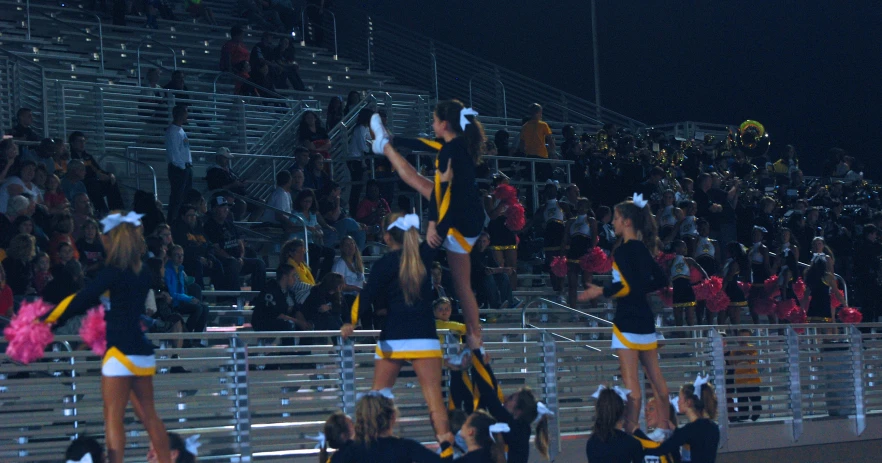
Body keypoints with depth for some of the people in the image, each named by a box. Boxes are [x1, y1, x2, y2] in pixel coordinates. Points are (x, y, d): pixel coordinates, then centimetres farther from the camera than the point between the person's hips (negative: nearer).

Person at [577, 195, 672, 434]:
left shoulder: (622, 250, -14)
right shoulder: (642, 248, 11)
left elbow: (629, 285, -22)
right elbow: (660, 279, 18)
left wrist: (601, 291, -13)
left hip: (627, 320, -8)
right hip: (645, 318, 8)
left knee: (630, 381, -8)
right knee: (656, 377, 14)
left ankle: (631, 430, -9)